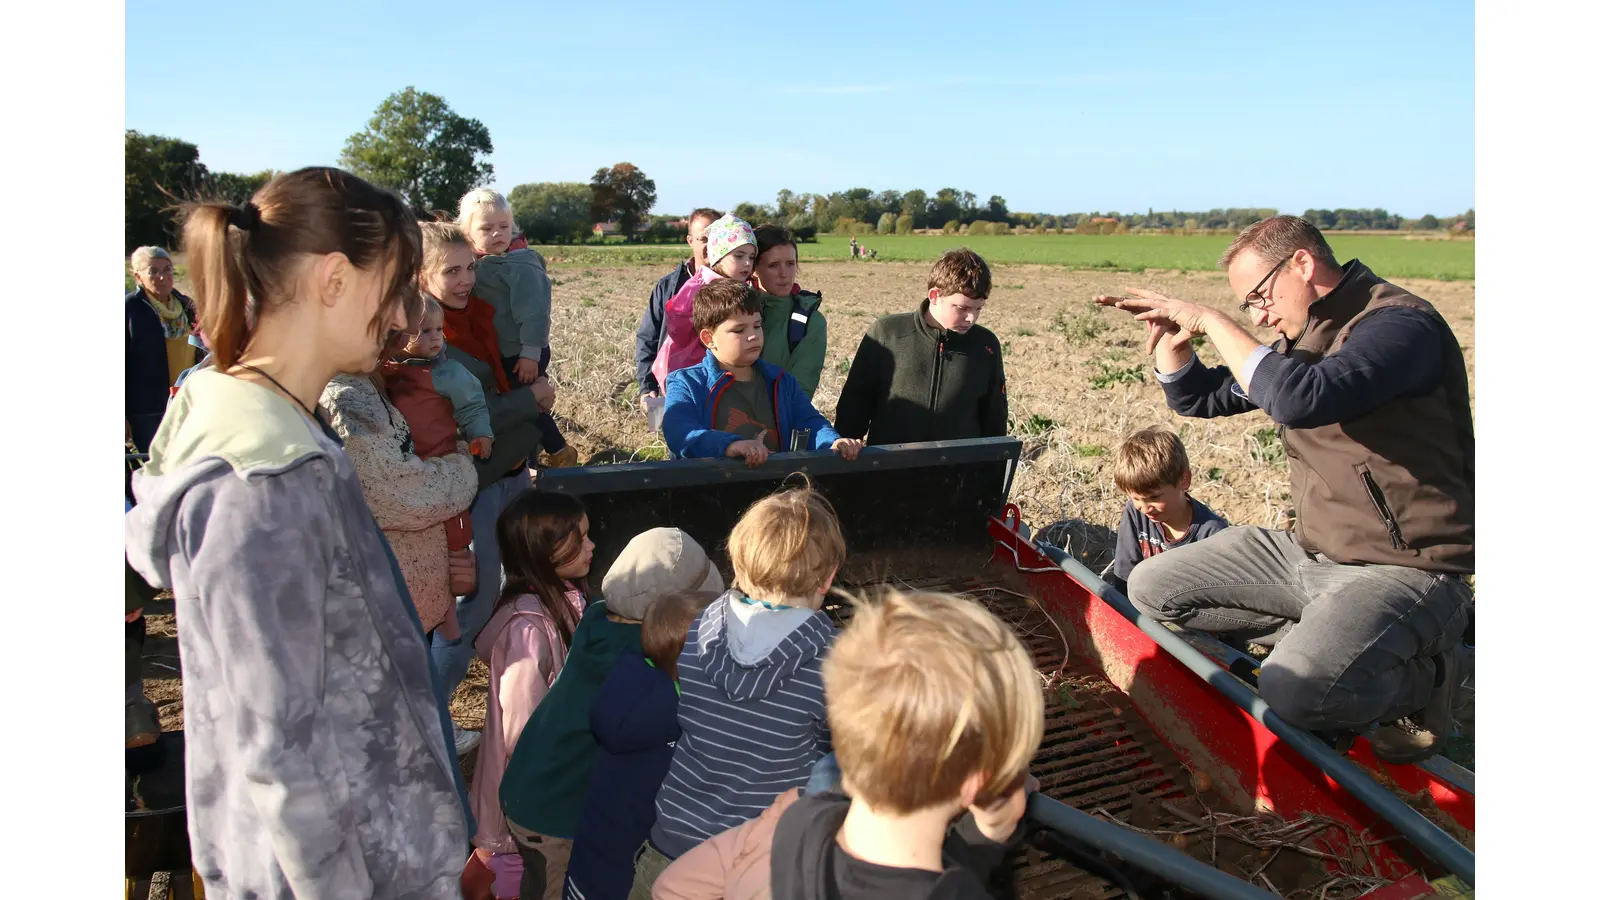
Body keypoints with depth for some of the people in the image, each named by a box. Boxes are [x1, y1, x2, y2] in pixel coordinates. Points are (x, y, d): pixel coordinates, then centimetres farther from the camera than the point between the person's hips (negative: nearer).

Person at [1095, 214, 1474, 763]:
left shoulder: (1400, 324, -18)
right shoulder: (1303, 336, 10)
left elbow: (1300, 399, -37)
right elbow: (1196, 398, 20)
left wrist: (1211, 321, -23)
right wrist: (1171, 336, 1)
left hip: (1405, 569, -9)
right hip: (1310, 552, 9)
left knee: (1294, 690, -32)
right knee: (1150, 589, 5)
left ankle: (1432, 671, 0)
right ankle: (1327, 644, -1)